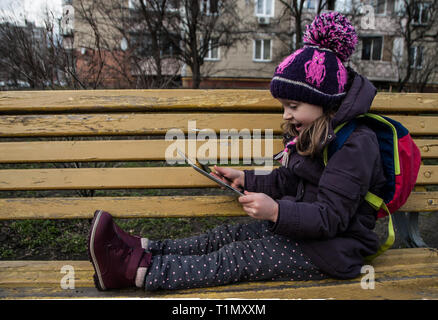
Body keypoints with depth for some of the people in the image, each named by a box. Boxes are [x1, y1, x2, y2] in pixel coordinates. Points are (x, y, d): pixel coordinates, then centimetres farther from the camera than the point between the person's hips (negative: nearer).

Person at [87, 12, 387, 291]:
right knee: (228, 235, -8)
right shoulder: (311, 134, 8)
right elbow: (286, 181, 14)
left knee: (242, 257, -20)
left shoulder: (356, 144, -21)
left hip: (333, 249, -8)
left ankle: (140, 270, -24)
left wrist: (277, 211, -39)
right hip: (302, 227, 8)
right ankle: (143, 249, -11)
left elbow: (331, 216, -26)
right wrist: (245, 178, 8)